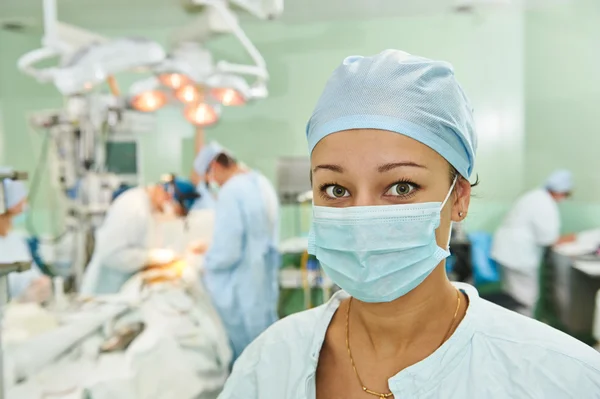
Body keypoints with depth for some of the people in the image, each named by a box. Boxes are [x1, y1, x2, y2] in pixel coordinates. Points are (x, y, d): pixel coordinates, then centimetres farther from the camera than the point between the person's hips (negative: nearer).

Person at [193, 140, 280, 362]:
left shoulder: (230, 191, -21)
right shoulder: (262, 183, 6)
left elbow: (227, 252, -24)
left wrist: (206, 262, -3)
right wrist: (212, 249, 19)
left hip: (240, 290, -8)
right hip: (264, 281, 8)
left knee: (241, 356, 8)